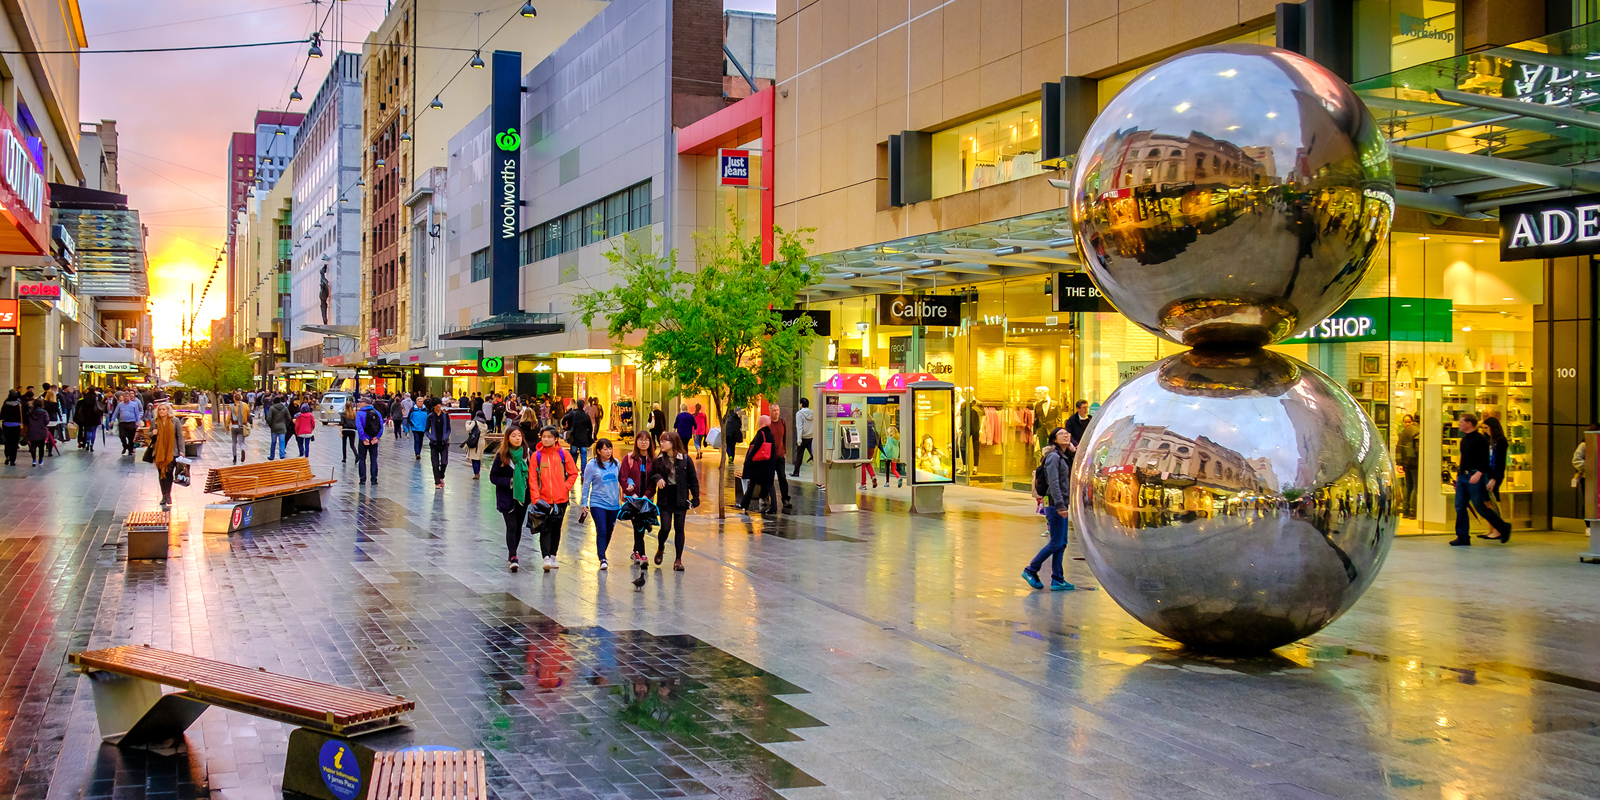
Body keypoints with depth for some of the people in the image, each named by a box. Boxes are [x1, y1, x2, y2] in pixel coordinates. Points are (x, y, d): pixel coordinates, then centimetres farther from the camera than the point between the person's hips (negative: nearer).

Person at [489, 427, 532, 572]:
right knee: (511, 526, -12)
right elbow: (493, 477, -5)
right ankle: (513, 558, -14)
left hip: (522, 496, 3)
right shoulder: (502, 455, -7)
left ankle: (512, 553, 29)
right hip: (507, 497, -3)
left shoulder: (527, 453, 0)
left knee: (518, 526, 11)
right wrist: (510, 482, -17)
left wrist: (528, 482, -8)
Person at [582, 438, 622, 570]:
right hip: (598, 503, -4)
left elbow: (622, 478, 15)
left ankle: (602, 553, 32)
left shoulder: (615, 463, 4)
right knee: (601, 531, -13)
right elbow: (586, 485, 0)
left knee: (609, 531, 12)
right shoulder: (592, 465, -5)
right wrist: (584, 503, -1)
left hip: (613, 504, 4)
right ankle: (602, 559, -10)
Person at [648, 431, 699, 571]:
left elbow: (693, 479, 2)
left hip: (681, 499, 0)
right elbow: (650, 476, 12)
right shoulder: (658, 460, 2)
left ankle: (678, 560, 10)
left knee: (679, 528, 3)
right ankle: (660, 548, 26)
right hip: (665, 499, 1)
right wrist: (657, 479, -11)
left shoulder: (685, 459, -2)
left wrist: (695, 498, -2)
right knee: (665, 528, -5)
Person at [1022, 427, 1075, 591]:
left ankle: (1058, 580, 10)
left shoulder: (1065, 457, 16)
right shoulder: (1054, 457, -12)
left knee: (1062, 543, 7)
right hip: (1054, 504, -9)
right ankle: (1030, 571, 4)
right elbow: (1053, 483, -19)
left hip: (1061, 504, 9)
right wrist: (1059, 505, -24)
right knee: (1056, 543, -6)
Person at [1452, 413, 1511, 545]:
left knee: (1480, 507, -3)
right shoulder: (1464, 439, 15)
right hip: (1462, 476, 8)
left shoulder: (1480, 439, -11)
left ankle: (1504, 528, 16)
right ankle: (1462, 538, 5)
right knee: (1459, 507, 2)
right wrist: (1459, 473, 20)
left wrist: (1478, 473, -28)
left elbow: (1486, 460, -17)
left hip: (1475, 477, -8)